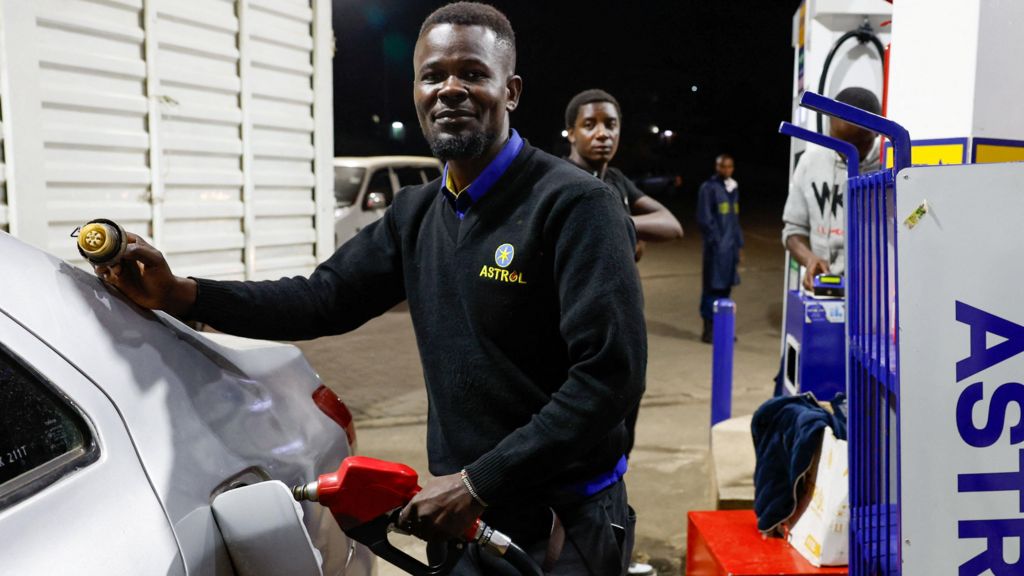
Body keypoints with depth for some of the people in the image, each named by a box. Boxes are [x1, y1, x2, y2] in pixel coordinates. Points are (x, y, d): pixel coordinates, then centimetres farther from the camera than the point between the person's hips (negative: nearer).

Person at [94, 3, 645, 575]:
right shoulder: (415, 214, 5)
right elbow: (324, 298, 4)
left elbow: (611, 374, -23)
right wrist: (180, 293, -9)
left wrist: (478, 483, -22)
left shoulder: (574, 205, -17)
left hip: (563, 527, -5)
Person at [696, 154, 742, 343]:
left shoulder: (733, 188, 15)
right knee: (713, 287, -3)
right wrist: (716, 242, -13)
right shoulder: (708, 188, -8)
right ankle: (708, 329, 4)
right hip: (716, 247, -7)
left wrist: (739, 244, 16)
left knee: (726, 287, 11)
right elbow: (704, 219, -10)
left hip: (731, 246, 7)